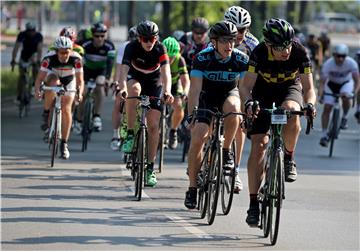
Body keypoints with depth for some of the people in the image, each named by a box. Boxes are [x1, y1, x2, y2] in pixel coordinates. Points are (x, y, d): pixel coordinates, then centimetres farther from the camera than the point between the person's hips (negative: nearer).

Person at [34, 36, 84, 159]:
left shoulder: (76, 58, -32)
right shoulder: (49, 58, -33)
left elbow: (80, 80, -32)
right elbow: (40, 77, -34)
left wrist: (79, 93, -50)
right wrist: (37, 90, -51)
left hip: (69, 81, -1)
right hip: (52, 77, 2)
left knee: (66, 110, -15)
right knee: (54, 82, -32)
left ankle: (64, 144, -6)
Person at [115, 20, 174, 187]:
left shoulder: (160, 49, -21)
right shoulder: (132, 47, -23)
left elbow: (165, 71, -34)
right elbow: (123, 69, -36)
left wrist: (167, 91, -52)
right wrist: (122, 88, -55)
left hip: (154, 83, 1)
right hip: (135, 78, -1)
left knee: (153, 126, -9)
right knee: (134, 88, -38)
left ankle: (150, 167, -1)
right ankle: (130, 134, -31)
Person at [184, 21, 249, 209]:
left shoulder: (241, 59, -21)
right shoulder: (203, 58, -23)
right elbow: (195, 89, -25)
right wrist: (191, 115, -34)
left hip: (229, 94, 0)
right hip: (207, 97, 0)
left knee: (232, 107, -37)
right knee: (197, 139, -16)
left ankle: (226, 152, -17)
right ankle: (192, 187, -3)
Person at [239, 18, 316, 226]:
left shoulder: (300, 53, -28)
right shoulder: (259, 54, -30)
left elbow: (308, 87, -24)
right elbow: (246, 86, -27)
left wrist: (310, 104, -45)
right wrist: (249, 102, -48)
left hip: (290, 88, 0)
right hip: (263, 90, 0)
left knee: (291, 110, -37)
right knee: (259, 145, -11)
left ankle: (289, 160, -12)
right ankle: (254, 204, -5)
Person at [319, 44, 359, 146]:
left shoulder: (351, 63, -29)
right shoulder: (328, 64, -30)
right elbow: (322, 82, -29)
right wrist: (320, 95, -45)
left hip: (346, 83, 0)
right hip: (332, 84, 0)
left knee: (346, 98, -32)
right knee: (327, 108, -12)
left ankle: (344, 118, -4)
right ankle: (324, 135, -4)